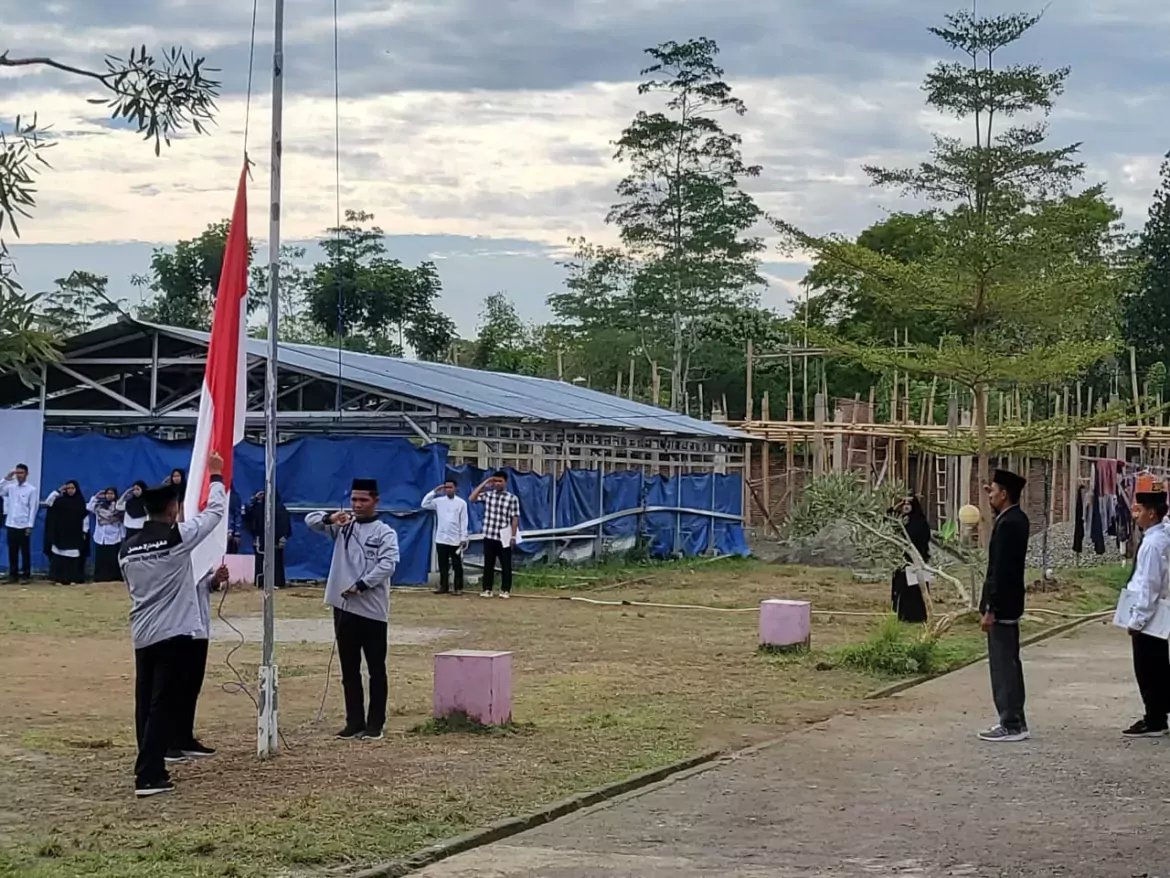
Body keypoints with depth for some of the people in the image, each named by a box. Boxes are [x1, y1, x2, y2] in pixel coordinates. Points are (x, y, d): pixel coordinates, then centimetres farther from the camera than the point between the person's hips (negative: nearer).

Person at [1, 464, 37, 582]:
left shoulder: (32, 489, -3)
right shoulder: (11, 487, 9)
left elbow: (33, 509, -5)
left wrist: (29, 526, -10)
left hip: (24, 525, -4)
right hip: (11, 524, 4)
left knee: (25, 551, 2)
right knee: (12, 552, 7)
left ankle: (26, 575, 7)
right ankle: (13, 574, 13)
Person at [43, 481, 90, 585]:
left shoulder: (81, 502, 3)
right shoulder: (60, 500, 2)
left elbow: (85, 517, 4)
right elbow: (47, 502, -10)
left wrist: (84, 532, -2)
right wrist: (58, 491, -11)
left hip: (75, 534, 0)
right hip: (61, 533, 0)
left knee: (74, 557, 1)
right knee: (59, 556, -4)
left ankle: (73, 579, 5)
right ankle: (59, 578, -3)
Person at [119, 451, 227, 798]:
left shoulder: (127, 548, 7)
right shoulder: (178, 537, -10)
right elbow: (215, 511, 1)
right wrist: (216, 476, 17)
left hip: (142, 635, 6)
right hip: (174, 634, -6)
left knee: (146, 704, 10)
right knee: (164, 705, -5)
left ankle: (151, 770, 14)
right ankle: (148, 776, -9)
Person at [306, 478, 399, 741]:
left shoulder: (385, 532, -1)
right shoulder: (342, 526, 12)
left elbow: (387, 565, -14)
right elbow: (311, 520, 10)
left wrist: (360, 586, -21)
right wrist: (330, 517, -11)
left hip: (372, 610, -5)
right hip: (344, 607, 5)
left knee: (376, 670, 2)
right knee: (349, 669, 9)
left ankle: (375, 724, 9)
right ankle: (354, 722, 16)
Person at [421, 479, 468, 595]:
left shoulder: (461, 502, -1)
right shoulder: (439, 501, 5)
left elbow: (464, 522, -2)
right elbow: (425, 504, 1)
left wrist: (463, 539, -5)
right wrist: (434, 492, -2)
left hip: (455, 539, -3)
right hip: (441, 539, 3)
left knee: (457, 565, 2)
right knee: (443, 565, 7)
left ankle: (458, 588, 6)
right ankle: (443, 586, 14)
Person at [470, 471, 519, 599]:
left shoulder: (512, 498, -2)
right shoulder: (487, 495, 7)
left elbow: (515, 518, -3)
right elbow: (472, 498, -3)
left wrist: (513, 536, -8)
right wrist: (485, 484, -3)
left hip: (504, 538, -3)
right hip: (489, 536, 3)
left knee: (506, 565, 3)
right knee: (488, 564, 7)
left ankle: (505, 590, 11)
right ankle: (487, 589, 13)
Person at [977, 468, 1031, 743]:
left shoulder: (1007, 525, -20)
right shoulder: (1016, 518, 9)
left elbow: (1001, 570, -23)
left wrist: (990, 610, -22)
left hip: (1001, 606, -10)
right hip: (1010, 604, 10)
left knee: (1003, 666, -5)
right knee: (1009, 664, 15)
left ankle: (1011, 725, -2)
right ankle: (1015, 722, 20)